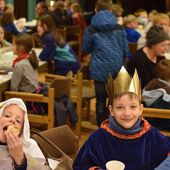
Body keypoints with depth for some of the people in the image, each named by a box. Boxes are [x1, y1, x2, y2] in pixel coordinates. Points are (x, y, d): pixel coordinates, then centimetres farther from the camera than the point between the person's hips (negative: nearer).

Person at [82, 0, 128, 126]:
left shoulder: (91, 29, -4)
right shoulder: (119, 28, 1)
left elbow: (85, 50, 7)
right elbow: (125, 51, 7)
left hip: (99, 70, -1)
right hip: (117, 69, 1)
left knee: (101, 100, 9)